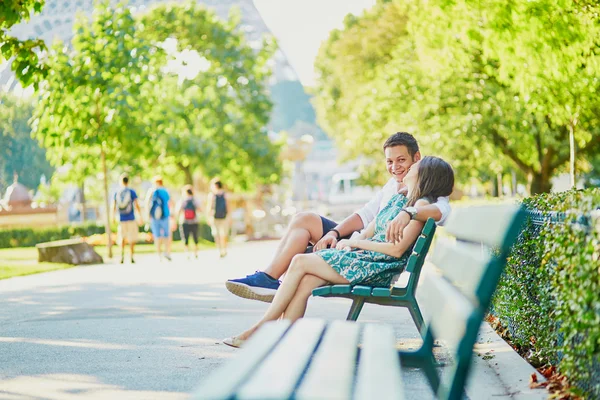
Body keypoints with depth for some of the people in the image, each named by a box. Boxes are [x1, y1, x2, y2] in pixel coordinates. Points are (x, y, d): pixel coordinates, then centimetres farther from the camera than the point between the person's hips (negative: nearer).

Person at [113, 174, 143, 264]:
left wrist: (114, 217, 19)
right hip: (131, 219, -2)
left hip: (121, 219, 2)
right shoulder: (132, 192, -5)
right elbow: (137, 205, -8)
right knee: (132, 239, 7)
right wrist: (141, 217, -2)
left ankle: (122, 256, -1)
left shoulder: (116, 193, 2)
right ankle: (132, 257, 2)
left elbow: (114, 207, 6)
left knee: (122, 238, 15)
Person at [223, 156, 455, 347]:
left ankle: (261, 328, -10)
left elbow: (397, 249, -14)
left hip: (377, 269, -8)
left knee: (300, 262, -15)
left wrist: (355, 243, -6)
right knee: (304, 282, -18)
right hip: (363, 258, 8)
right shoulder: (398, 199, 23)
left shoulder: (422, 204, -5)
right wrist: (348, 242, -2)